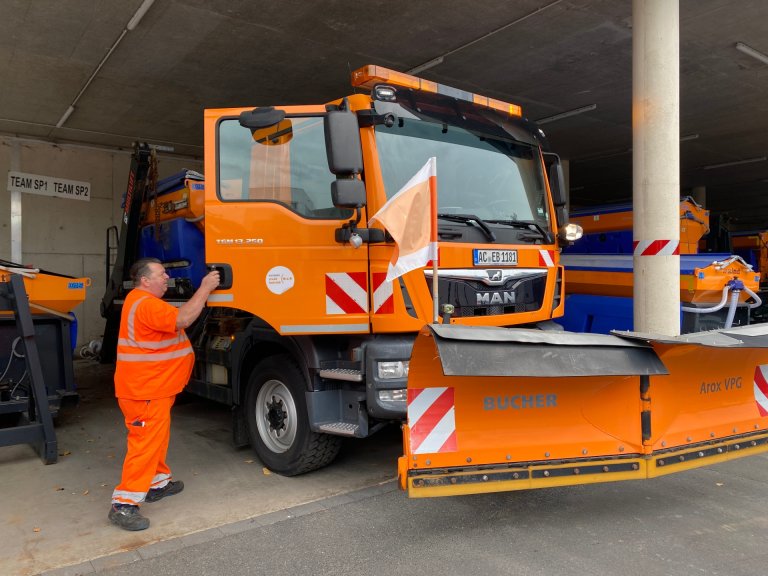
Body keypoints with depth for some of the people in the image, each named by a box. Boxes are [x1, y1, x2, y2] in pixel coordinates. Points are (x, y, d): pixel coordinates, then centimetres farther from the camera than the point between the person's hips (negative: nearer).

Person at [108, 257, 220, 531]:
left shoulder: (146, 300, 16)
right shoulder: (146, 305, -21)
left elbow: (178, 316, 19)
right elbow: (182, 319, -29)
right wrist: (204, 289, -22)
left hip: (154, 388, 11)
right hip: (144, 390, -11)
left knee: (158, 437, 22)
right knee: (145, 443, -8)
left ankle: (157, 483, 37)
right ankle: (124, 504, -3)